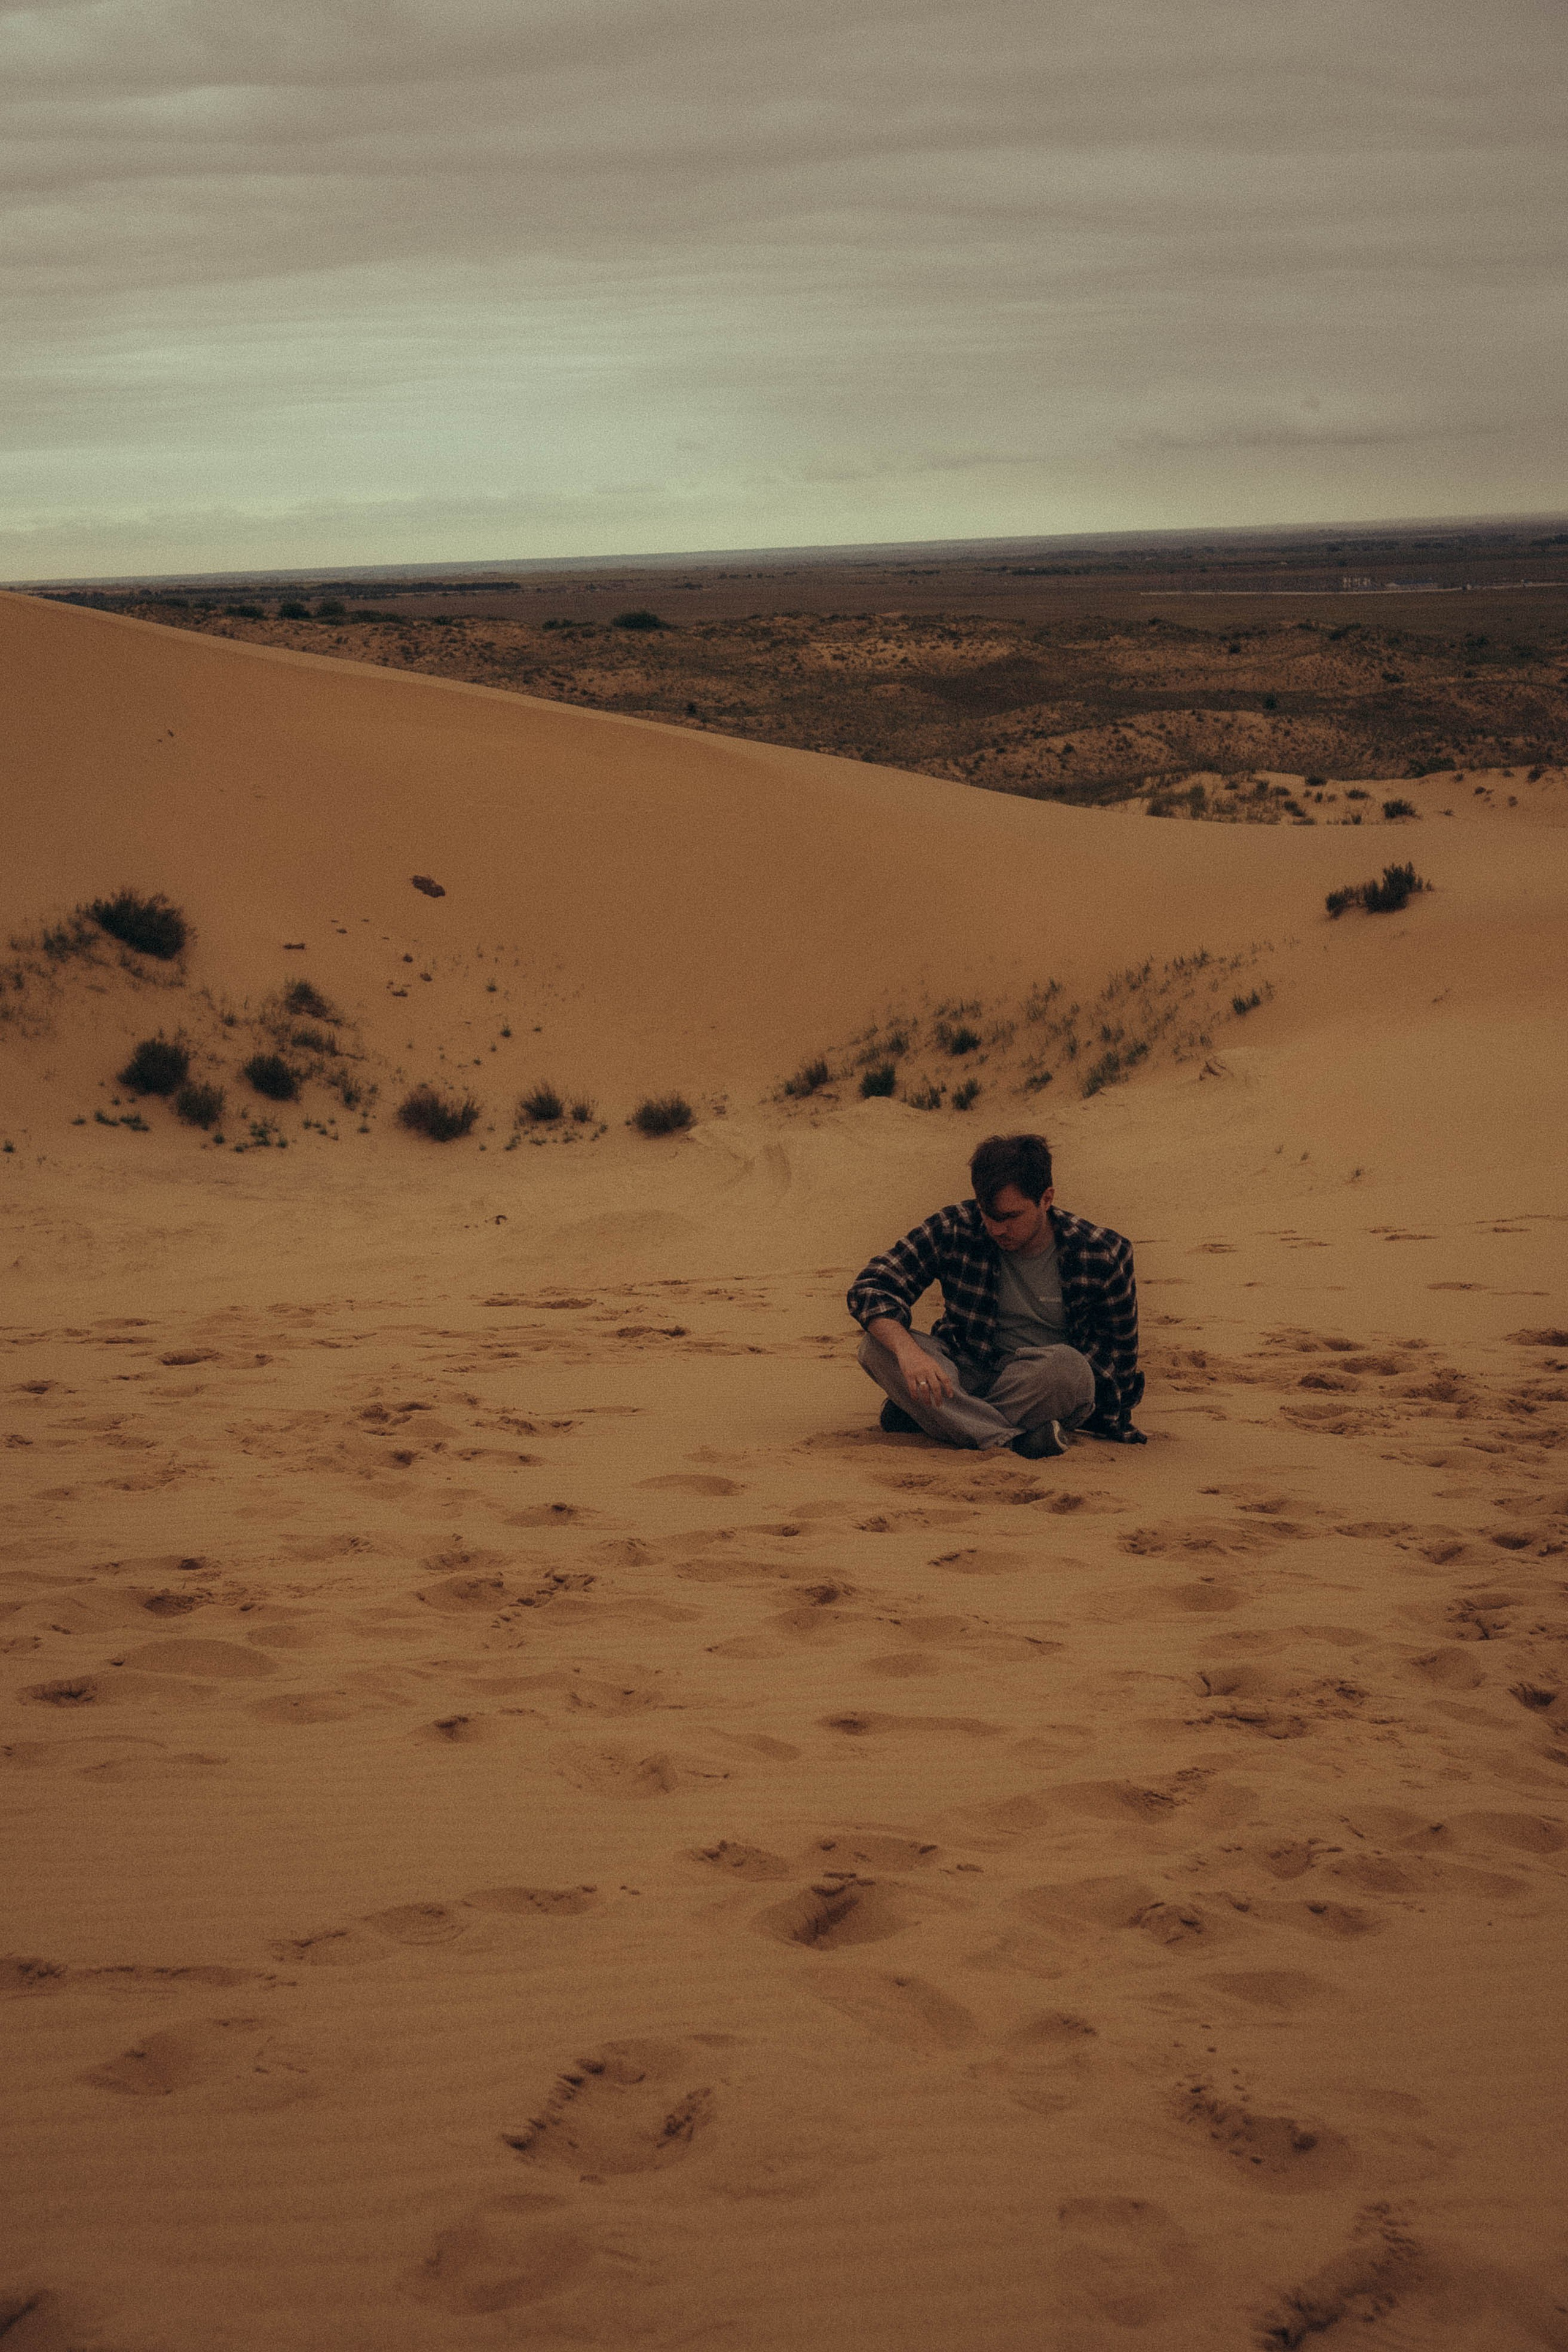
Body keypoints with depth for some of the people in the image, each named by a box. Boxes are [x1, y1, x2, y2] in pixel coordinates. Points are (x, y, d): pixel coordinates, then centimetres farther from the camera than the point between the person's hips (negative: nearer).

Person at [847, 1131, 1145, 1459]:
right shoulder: (955, 1229, -9)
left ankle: (919, 1415, -23)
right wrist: (908, 1349, -32)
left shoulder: (1104, 1254, -10)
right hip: (965, 1375, 2)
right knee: (877, 1346, -26)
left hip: (1043, 1387, -2)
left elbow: (1120, 1351, 3)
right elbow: (869, 1287, -15)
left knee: (1066, 1364, -38)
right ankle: (1012, 1442, -39)